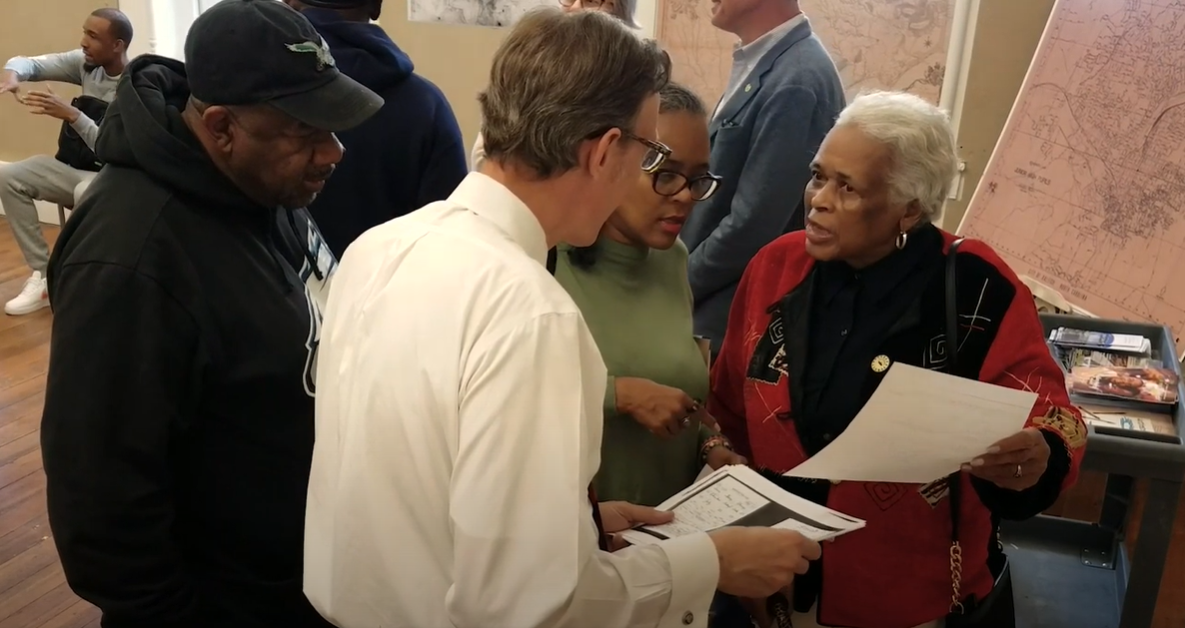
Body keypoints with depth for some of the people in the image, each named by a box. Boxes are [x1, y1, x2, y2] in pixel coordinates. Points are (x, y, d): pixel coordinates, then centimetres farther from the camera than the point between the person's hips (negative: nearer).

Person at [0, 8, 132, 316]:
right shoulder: (86, 62, -1)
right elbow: (30, 62, 0)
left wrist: (71, 114, -35)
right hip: (76, 167, 7)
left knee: (86, 194, -39)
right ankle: (43, 276, -10)